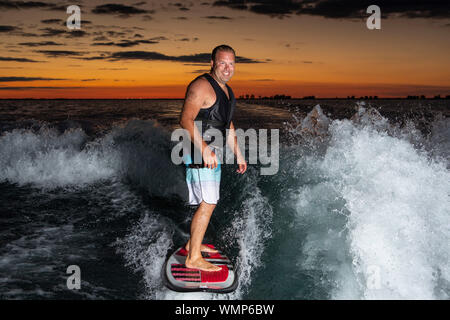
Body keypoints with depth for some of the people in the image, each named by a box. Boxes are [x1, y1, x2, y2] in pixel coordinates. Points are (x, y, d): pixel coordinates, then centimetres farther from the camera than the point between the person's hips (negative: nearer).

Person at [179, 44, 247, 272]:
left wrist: (238, 154, 22)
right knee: (207, 204, -12)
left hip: (214, 154, 10)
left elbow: (228, 125, 25)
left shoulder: (226, 91, 17)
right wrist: (204, 148, -32)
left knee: (209, 202, 17)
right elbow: (186, 120, -22)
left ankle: (193, 243, 33)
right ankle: (193, 258, -6)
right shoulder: (202, 86, -13)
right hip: (199, 152, -10)